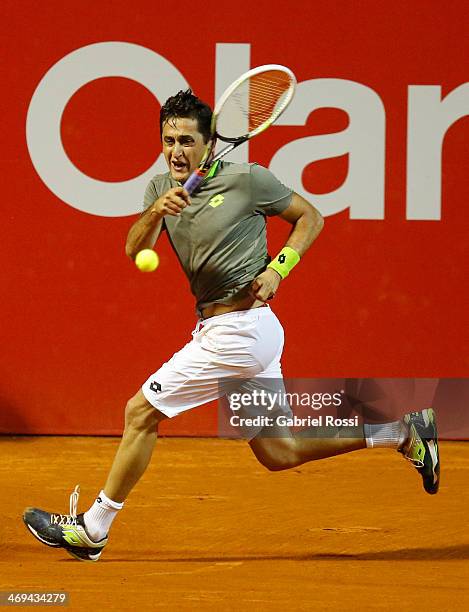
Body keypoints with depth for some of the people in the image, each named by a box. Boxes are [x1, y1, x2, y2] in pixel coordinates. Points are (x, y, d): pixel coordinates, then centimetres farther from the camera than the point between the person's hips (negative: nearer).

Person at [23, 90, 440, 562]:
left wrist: (277, 269, -12)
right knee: (278, 451, 13)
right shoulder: (162, 187, 9)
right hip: (221, 330, 8)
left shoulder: (246, 179, -9)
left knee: (141, 412, -6)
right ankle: (399, 431, 22)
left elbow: (309, 217, 2)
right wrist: (155, 213, -23)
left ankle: (91, 529, 4)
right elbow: (135, 251, -4)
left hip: (241, 327, -8)